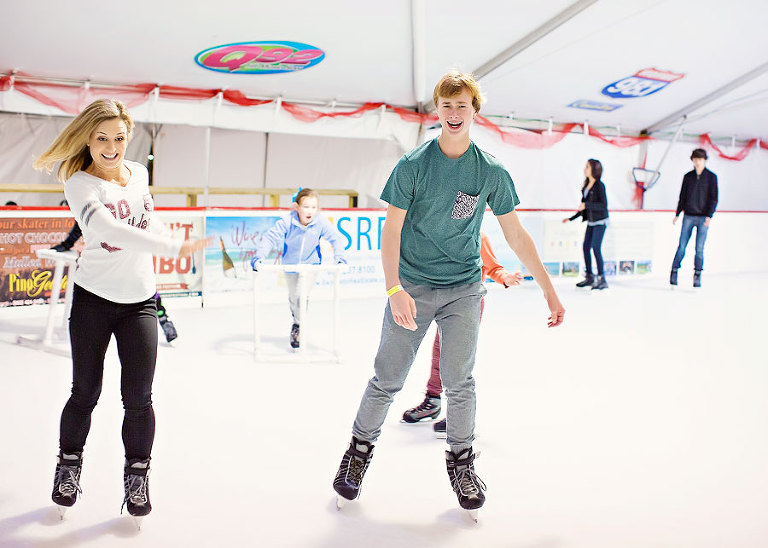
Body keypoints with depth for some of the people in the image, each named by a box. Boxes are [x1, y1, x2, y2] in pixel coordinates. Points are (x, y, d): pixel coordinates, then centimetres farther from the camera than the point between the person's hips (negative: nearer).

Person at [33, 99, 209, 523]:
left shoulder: (139, 173, 6)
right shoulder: (80, 183, -11)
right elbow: (106, 228, -31)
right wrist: (173, 247, -39)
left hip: (139, 301, 3)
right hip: (93, 299, -3)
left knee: (138, 396, -1)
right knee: (85, 392, 7)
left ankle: (136, 473, 19)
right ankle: (69, 465, 32)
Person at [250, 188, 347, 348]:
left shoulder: (321, 222, -23)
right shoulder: (287, 222, -26)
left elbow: (335, 238, -13)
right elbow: (270, 238, -26)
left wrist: (339, 257, -24)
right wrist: (258, 257, -36)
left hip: (311, 264, -1)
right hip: (291, 264, 1)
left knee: (302, 294, -17)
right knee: (293, 296, 16)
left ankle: (297, 326, 5)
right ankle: (296, 314, 50)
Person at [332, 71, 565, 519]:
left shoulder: (492, 172, -1)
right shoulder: (413, 165, -6)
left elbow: (516, 235, 3)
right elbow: (391, 230, -10)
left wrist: (550, 293, 4)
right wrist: (394, 289, -24)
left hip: (464, 288, 1)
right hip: (412, 286, -1)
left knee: (459, 381, 0)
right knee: (387, 380, 3)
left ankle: (462, 462, 21)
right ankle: (360, 449, 25)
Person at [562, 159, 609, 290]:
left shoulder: (599, 185, -13)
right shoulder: (586, 186, 10)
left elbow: (603, 205, -20)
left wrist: (586, 205, -27)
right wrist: (571, 218, 19)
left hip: (600, 221, -8)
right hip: (591, 222, 8)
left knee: (596, 248, -12)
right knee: (586, 247, 7)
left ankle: (602, 280, -6)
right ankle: (589, 277, 17)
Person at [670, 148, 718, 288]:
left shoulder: (711, 177, 1)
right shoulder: (688, 176, 7)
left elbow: (714, 198, -1)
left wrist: (709, 216, -11)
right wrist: (677, 214, 10)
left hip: (703, 218, -2)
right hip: (688, 216, 2)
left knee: (699, 248, -1)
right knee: (682, 246, -1)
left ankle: (697, 276, 6)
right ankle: (674, 271, 9)